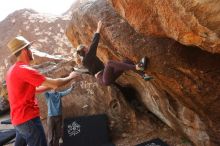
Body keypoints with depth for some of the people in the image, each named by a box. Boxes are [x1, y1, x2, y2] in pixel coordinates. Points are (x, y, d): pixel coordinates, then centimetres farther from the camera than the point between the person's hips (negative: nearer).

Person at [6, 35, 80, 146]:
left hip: (19, 118, 10)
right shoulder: (24, 69, -19)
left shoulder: (13, 70, 13)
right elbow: (55, 84, -21)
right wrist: (70, 77, -4)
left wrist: (50, 86, 16)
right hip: (28, 118, -10)